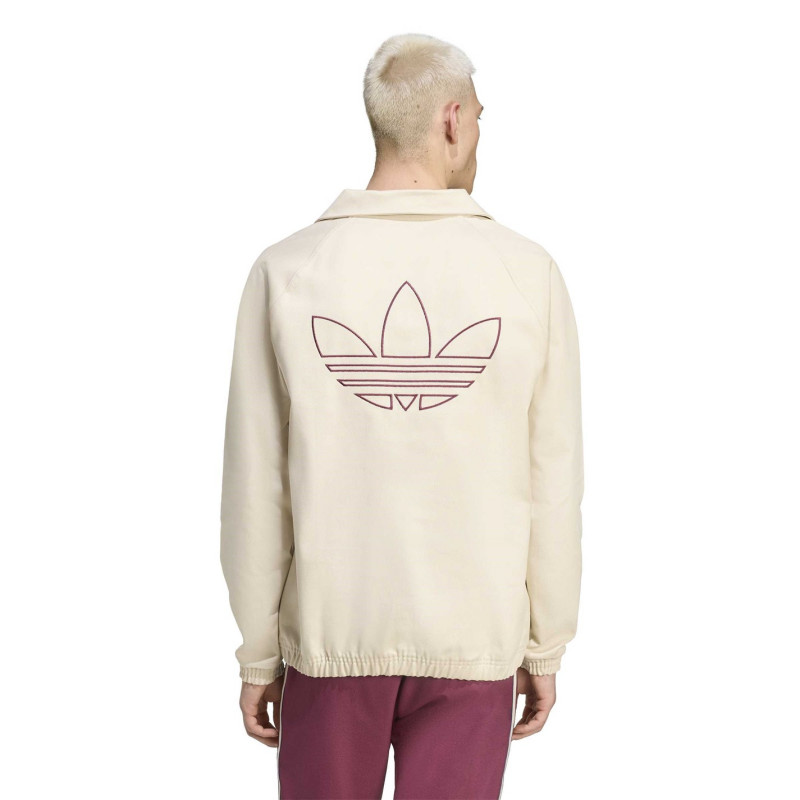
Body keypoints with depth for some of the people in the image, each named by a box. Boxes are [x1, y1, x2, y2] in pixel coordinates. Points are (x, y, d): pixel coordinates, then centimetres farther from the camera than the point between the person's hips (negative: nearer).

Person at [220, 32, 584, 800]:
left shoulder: (285, 272, -9)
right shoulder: (529, 273, -9)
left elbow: (255, 491, -7)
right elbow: (552, 488, -5)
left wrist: (257, 655, 5)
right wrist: (547, 647, 8)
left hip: (331, 629, 1)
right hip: (472, 636, 0)